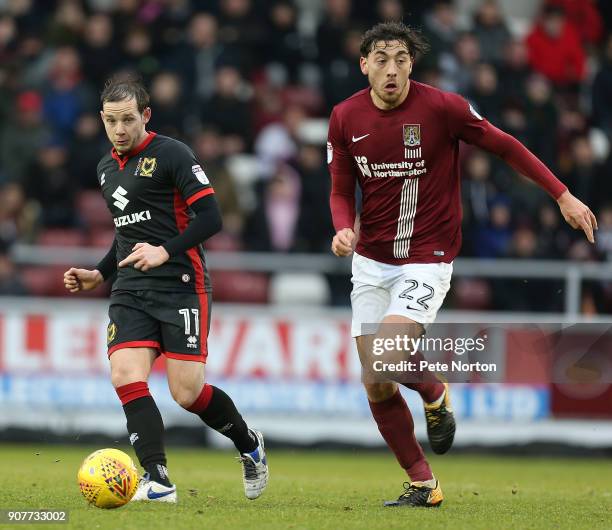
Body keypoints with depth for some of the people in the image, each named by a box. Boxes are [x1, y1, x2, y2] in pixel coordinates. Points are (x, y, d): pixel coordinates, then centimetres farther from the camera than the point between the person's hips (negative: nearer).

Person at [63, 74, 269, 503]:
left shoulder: (171, 154, -6)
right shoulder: (107, 168, 18)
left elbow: (210, 217, -12)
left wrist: (165, 252, -21)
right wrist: (100, 274, 20)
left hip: (181, 286, -6)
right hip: (131, 292, 6)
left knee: (187, 393, -9)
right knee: (126, 377, -16)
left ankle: (249, 444, 20)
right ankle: (157, 481, -18)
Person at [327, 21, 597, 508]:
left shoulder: (441, 107, -13)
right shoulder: (346, 118, -2)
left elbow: (505, 146, -2)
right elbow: (342, 191, 8)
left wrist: (563, 197, -2)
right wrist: (344, 230, -14)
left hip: (427, 258, -4)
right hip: (371, 262, 4)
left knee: (386, 355, -25)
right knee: (376, 386, 1)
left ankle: (434, 394, 10)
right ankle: (422, 484, 16)